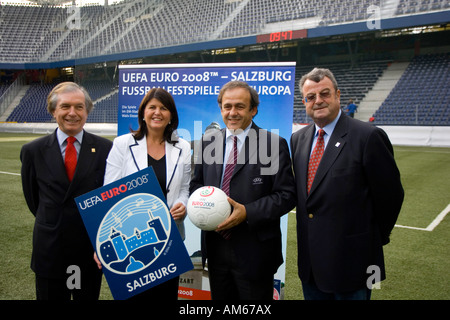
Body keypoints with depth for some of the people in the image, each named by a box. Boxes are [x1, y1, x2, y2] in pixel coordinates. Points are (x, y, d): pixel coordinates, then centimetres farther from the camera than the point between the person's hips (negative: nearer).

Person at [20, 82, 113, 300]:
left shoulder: (105, 148, -6)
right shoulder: (33, 151, -1)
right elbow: (32, 198, 9)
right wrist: (51, 222, 9)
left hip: (92, 248, 0)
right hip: (50, 251, 1)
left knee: (89, 297, 16)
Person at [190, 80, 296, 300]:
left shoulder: (274, 144, -8)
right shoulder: (208, 141, 6)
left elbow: (286, 195, -10)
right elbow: (196, 183, 14)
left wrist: (247, 212, -21)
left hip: (254, 251, -4)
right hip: (215, 248, 4)